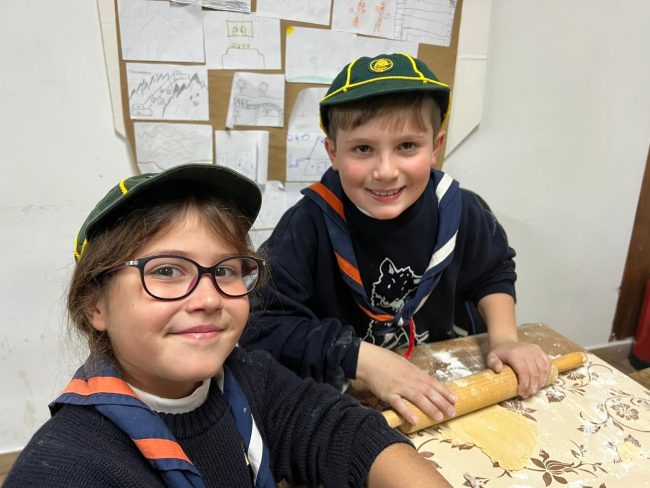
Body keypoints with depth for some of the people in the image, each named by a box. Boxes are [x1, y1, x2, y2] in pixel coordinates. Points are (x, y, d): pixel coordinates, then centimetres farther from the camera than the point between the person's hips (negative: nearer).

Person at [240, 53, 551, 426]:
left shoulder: (460, 212, -10)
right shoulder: (309, 225, -24)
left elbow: (493, 272, 11)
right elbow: (262, 325, -24)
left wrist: (504, 338, -4)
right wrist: (363, 359, -29)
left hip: (439, 387, 4)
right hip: (337, 399, -3)